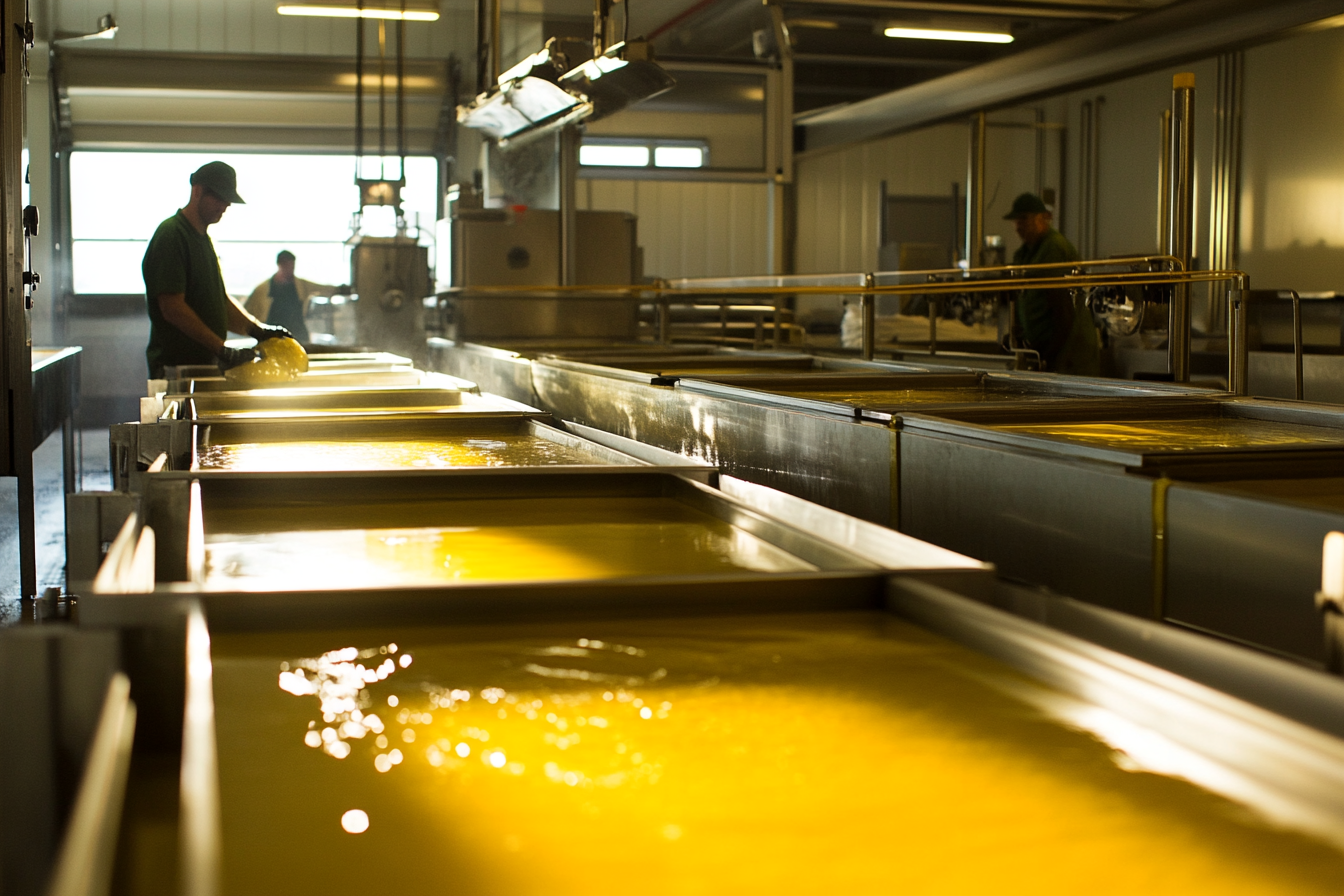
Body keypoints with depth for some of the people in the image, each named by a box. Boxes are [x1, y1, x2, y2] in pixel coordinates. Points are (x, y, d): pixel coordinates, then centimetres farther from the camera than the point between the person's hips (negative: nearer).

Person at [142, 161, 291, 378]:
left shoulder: (203, 238, 19)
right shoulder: (171, 236, -12)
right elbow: (172, 309, -19)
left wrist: (256, 329, 7)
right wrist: (222, 350, -21)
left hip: (206, 362, 9)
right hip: (177, 366, -9)